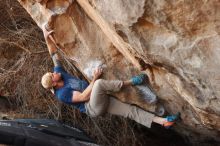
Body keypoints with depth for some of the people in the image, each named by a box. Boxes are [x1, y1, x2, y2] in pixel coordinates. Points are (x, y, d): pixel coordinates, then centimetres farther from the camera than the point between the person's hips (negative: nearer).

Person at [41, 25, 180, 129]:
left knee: (130, 110, -2)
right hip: (93, 108, -8)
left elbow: (54, 54, 8)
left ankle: (163, 121, -4)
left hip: (100, 101, 8)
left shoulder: (59, 72, 5)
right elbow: (83, 96, -21)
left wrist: (47, 37, 0)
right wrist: (94, 78, -19)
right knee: (99, 83, -38)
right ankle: (130, 82, -21)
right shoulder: (62, 94, -16)